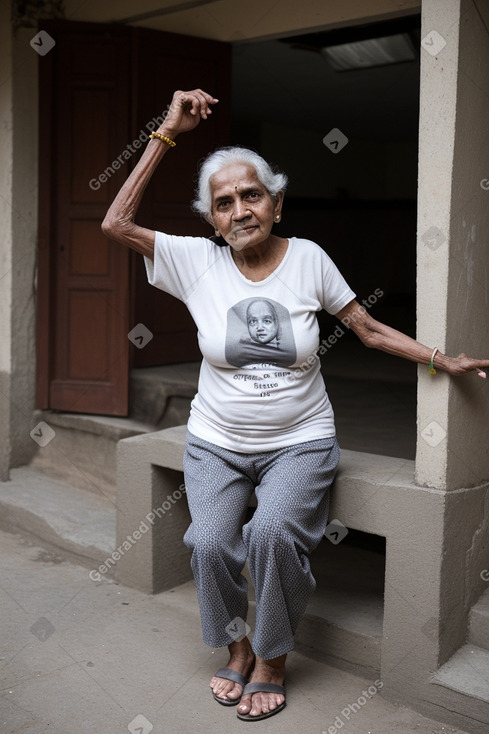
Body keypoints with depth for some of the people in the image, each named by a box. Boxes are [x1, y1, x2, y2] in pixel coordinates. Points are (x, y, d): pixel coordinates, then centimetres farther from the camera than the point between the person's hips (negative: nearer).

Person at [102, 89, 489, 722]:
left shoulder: (308, 258, -3)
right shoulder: (197, 261, -3)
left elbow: (370, 329, 4)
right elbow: (116, 224, -11)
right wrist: (167, 136, -12)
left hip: (298, 443, -1)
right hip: (215, 443, 1)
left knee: (274, 532, -27)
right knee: (210, 542, -21)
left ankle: (271, 661, 1)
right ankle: (237, 649, 10)